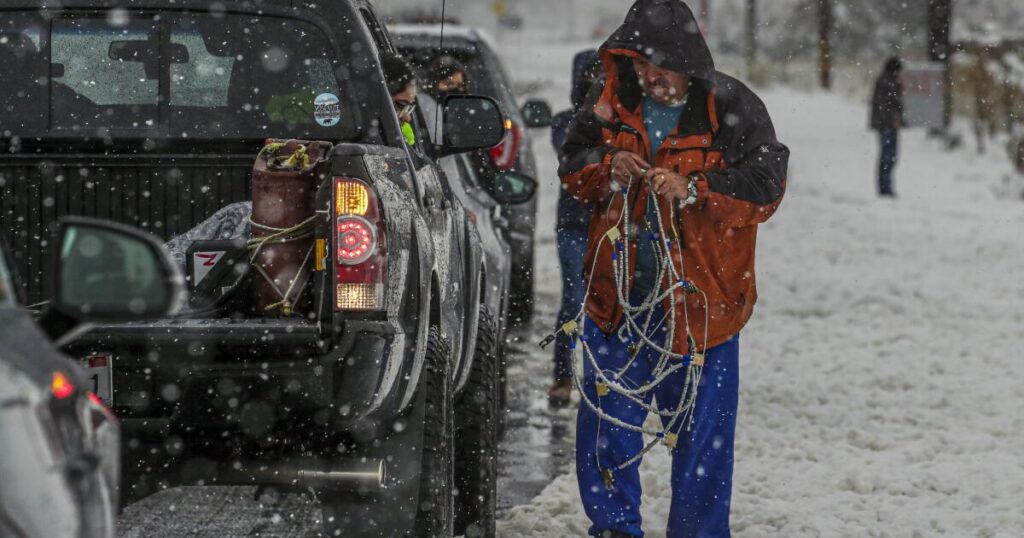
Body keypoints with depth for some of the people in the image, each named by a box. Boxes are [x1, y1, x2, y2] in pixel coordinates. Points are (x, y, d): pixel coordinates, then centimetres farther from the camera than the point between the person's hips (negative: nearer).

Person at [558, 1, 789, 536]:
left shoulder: (731, 108, -10)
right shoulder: (612, 100, 2)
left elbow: (764, 187, -15)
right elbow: (571, 161, 10)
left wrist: (692, 190, -27)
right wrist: (606, 168, -12)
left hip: (698, 302, -3)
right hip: (616, 295, 3)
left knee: (701, 431, 4)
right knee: (605, 421, 9)